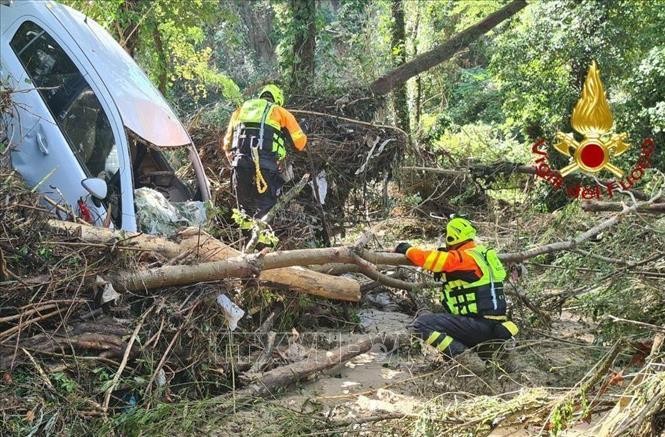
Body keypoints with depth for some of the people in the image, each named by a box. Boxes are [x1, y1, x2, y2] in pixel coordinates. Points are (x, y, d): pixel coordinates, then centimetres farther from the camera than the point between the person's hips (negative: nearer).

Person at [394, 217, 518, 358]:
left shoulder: (462, 258, -13)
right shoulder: (481, 253, 12)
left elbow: (426, 258, -15)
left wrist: (407, 249, 2)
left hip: (479, 325, -9)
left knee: (421, 324, -15)